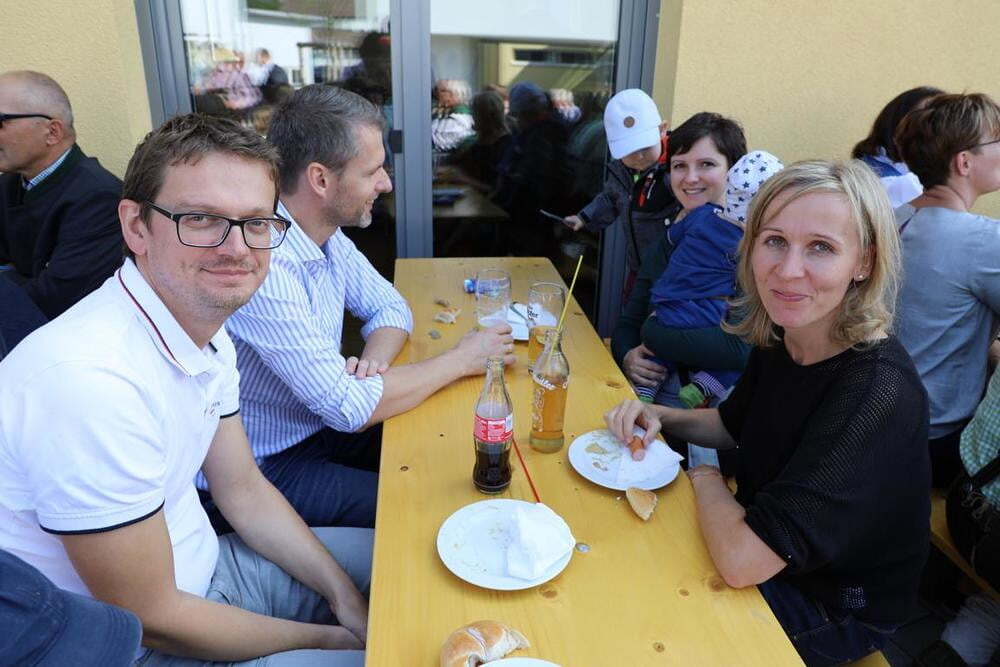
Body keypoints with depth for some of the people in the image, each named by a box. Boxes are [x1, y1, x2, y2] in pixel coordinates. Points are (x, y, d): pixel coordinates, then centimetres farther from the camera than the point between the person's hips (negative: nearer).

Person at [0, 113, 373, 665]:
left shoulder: (207, 336, -4)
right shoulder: (90, 380, -33)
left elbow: (244, 492, 5)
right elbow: (148, 617, -24)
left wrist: (344, 595, -2)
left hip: (201, 560, 7)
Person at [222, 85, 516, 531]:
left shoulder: (328, 235, -3)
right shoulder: (264, 264, -31)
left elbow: (391, 308, 9)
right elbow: (349, 408, -29)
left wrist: (373, 361, -14)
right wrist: (461, 360, -18)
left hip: (318, 428, 8)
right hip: (264, 471, -7)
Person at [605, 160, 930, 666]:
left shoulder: (879, 392, -34)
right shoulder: (779, 338, -10)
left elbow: (741, 561, -38)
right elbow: (732, 424, 11)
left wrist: (704, 476, -18)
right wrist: (659, 417, -8)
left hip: (832, 609, -6)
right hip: (764, 543, 6)